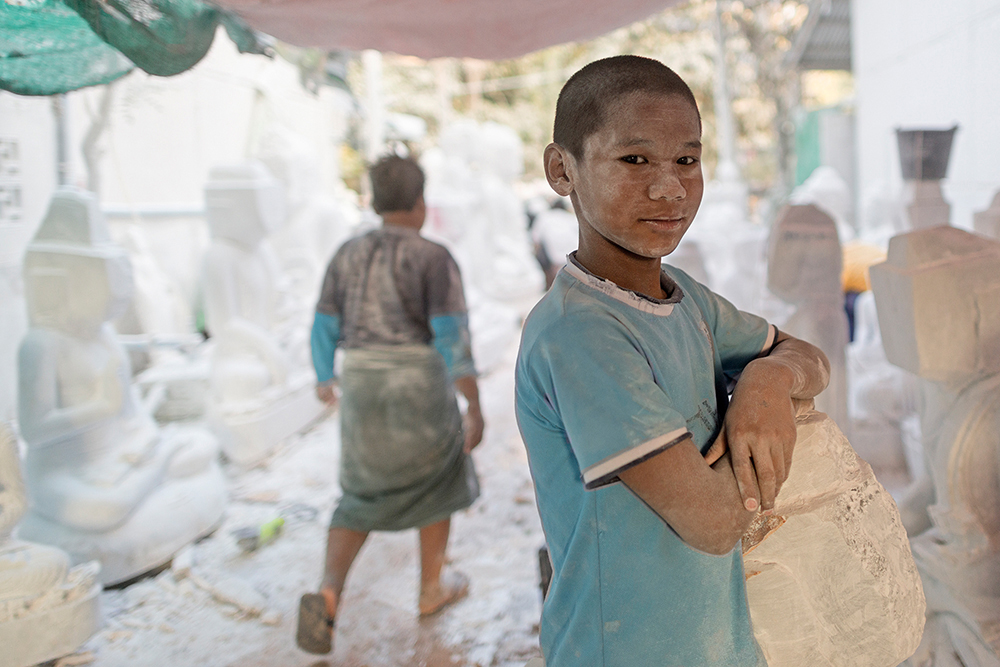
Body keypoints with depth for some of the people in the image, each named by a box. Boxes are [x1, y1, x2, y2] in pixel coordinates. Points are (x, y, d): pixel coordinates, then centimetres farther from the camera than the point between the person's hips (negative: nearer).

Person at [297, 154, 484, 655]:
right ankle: (431, 588, 30)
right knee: (437, 480, 20)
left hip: (363, 390, 4)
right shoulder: (435, 258, -9)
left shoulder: (348, 255, 4)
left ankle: (327, 596, -3)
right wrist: (475, 407, -13)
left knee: (362, 500, 16)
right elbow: (453, 337, -16)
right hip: (420, 391, -4)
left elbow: (324, 329, 6)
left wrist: (324, 379, 24)